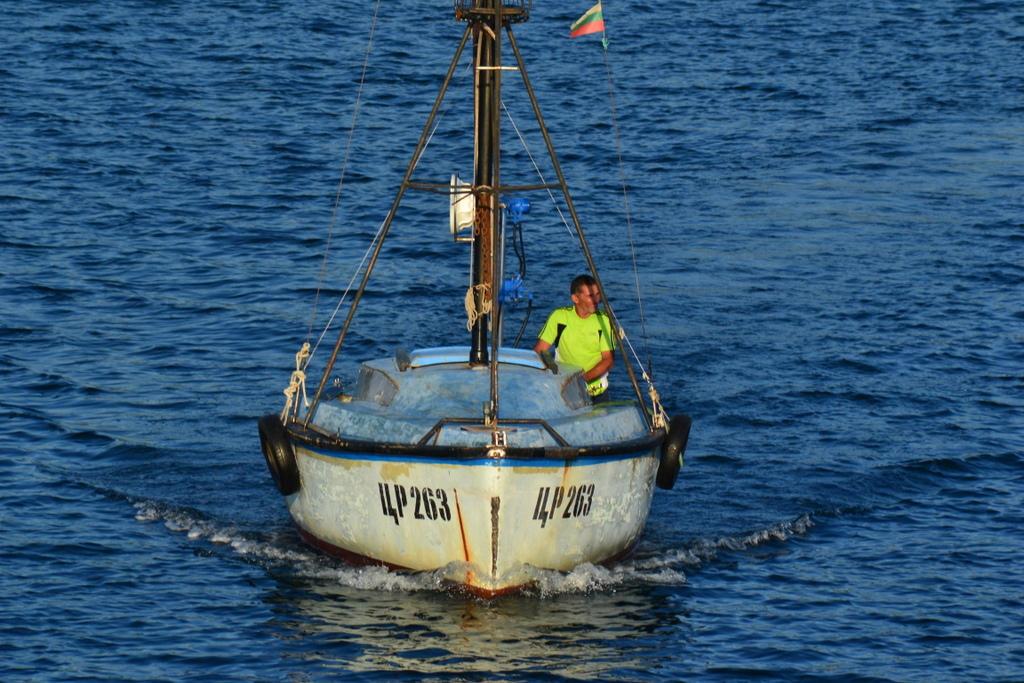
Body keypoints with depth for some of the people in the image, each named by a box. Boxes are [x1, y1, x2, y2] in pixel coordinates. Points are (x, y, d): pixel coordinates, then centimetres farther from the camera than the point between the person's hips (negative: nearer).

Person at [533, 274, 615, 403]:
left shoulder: (604, 320, -5)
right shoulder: (559, 316, -3)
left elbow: (609, 360, -8)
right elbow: (539, 350, 0)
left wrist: (584, 377, -23)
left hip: (596, 390, 0)